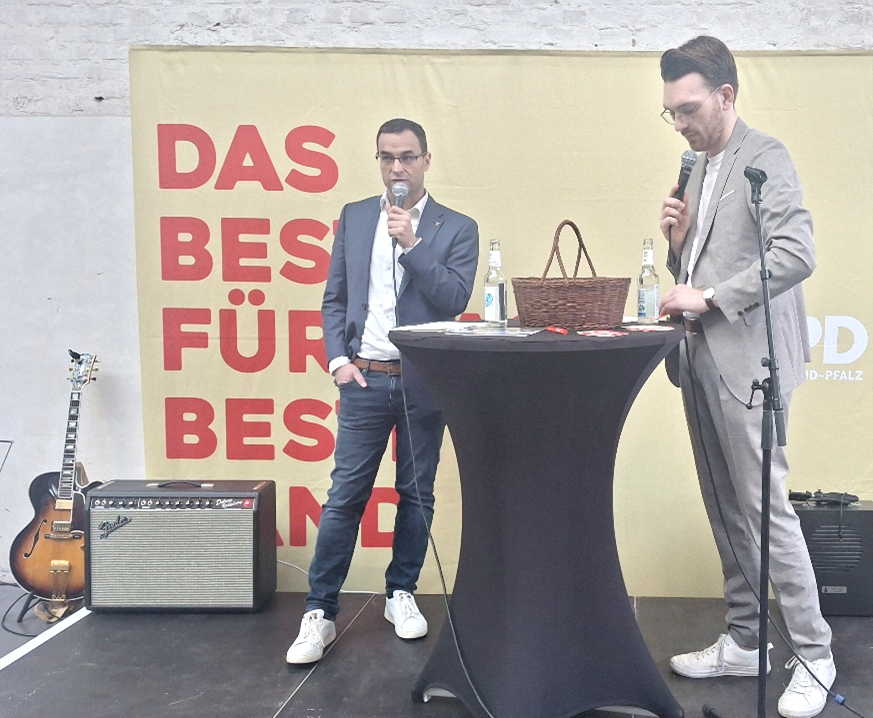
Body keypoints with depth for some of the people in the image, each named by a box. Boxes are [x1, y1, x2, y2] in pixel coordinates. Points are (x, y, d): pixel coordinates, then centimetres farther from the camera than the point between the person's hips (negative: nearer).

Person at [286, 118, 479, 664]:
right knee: (345, 496, 1)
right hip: (364, 378, 1)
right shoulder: (354, 218, 9)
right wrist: (338, 360, -3)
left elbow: (455, 301, -11)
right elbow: (334, 299, 10)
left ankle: (402, 594, 28)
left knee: (417, 493, 10)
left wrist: (411, 243, -17)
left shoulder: (457, 228, 1)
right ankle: (320, 613, 10)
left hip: (424, 382, 0)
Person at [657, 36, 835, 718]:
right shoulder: (699, 168, 17)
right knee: (725, 509, 12)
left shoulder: (762, 156, -7)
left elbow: (796, 253, -19)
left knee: (765, 508, -5)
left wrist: (710, 297, -20)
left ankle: (813, 653, 11)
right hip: (702, 358, 8)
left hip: (745, 359, -8)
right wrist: (679, 243, 2)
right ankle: (744, 641, 25)